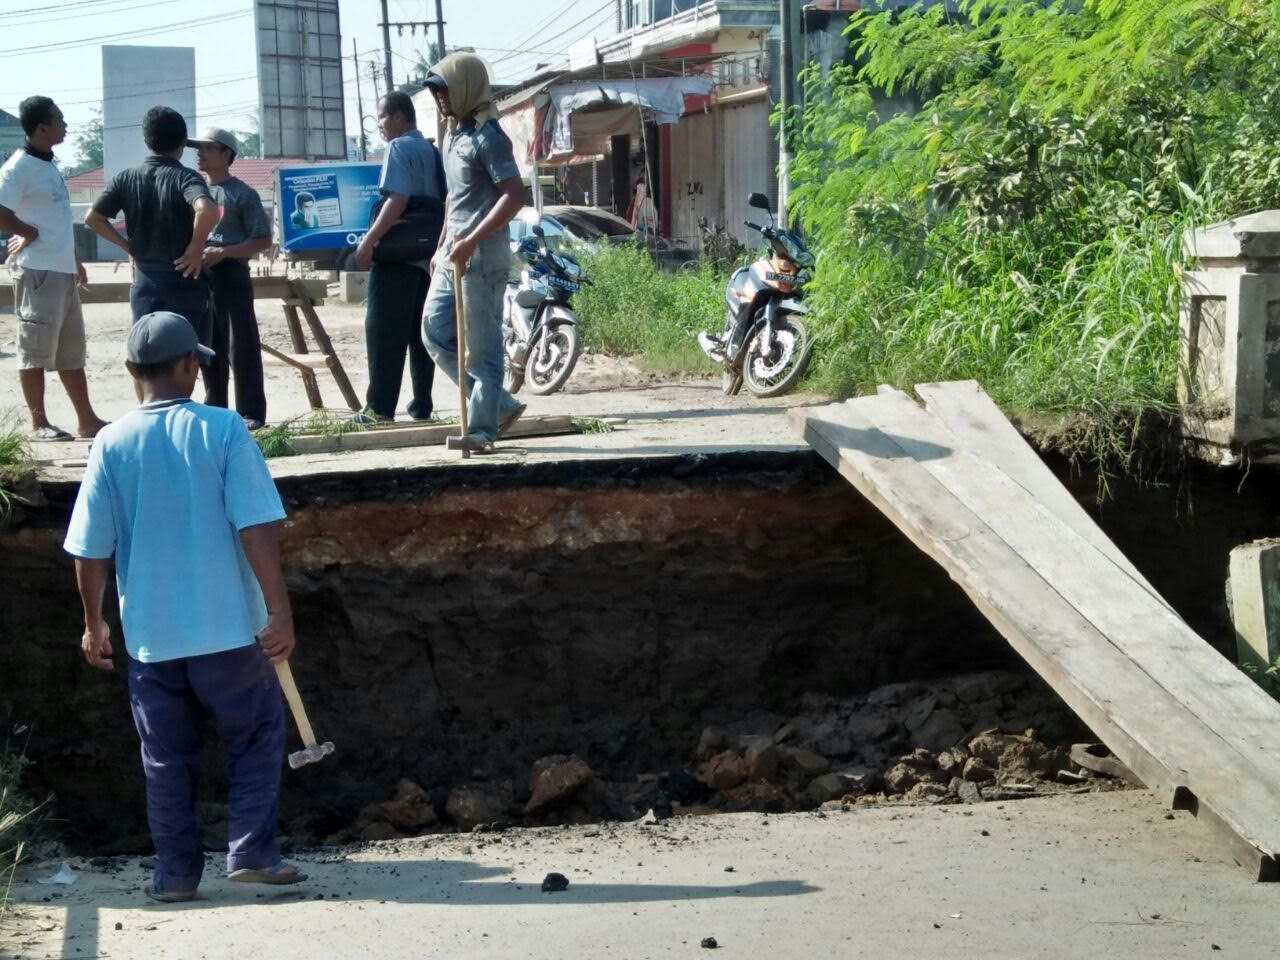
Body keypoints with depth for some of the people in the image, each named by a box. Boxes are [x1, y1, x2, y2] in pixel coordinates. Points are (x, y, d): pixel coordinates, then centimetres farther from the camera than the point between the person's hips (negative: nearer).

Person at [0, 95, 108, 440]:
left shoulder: (48, 165, 15)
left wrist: (72, 257, 21)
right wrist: (31, 235, -9)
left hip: (62, 270, 9)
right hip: (39, 271, -9)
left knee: (71, 349, 12)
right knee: (36, 349, -2)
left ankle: (87, 420, 18)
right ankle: (39, 423, 4)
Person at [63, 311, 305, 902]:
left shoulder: (111, 444, -4)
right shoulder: (223, 430, -10)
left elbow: (91, 549, -1)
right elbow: (257, 528, -15)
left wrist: (94, 622, 12)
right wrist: (279, 610, -10)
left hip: (150, 633, 2)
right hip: (228, 628, -2)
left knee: (167, 756, 14)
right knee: (256, 736, 15)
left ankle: (176, 874, 18)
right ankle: (251, 853, 9)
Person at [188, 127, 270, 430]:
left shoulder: (242, 194, -4)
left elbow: (263, 240, -7)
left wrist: (222, 252, -16)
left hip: (231, 275, -6)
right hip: (197, 277, 6)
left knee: (241, 347, -5)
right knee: (210, 348, 11)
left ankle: (251, 413, -1)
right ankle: (215, 410, 19)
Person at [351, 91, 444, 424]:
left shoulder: (399, 148, -9)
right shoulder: (432, 151, 16)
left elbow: (397, 200, -20)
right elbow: (442, 203, 18)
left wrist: (369, 241, -19)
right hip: (427, 255, 8)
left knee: (384, 332, -5)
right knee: (420, 332, 9)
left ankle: (380, 408, -7)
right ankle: (421, 405, 9)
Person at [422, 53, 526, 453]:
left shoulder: (488, 136, -13)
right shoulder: (453, 135, 15)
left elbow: (514, 196, -21)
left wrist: (471, 242, -23)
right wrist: (442, 247, 21)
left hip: (482, 258, -10)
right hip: (453, 256, 10)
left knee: (481, 345, -4)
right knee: (435, 334, 10)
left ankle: (483, 428, 4)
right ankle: (501, 404, 17)